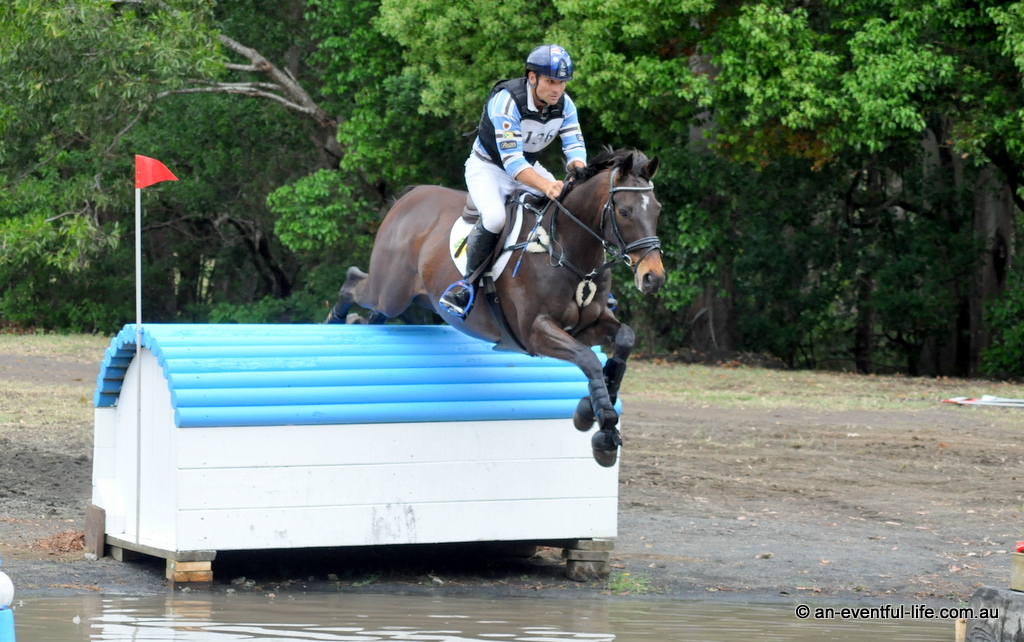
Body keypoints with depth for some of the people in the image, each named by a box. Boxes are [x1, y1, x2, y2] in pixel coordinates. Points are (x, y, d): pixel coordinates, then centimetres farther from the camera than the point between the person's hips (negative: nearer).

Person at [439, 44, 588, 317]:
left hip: (529, 166, 6)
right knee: (495, 217, -34)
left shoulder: (564, 105, -12)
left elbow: (575, 147, -13)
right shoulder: (506, 101, -32)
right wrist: (545, 186, -53)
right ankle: (469, 280, -15)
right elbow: (512, 161, -38)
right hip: (488, 167, -6)